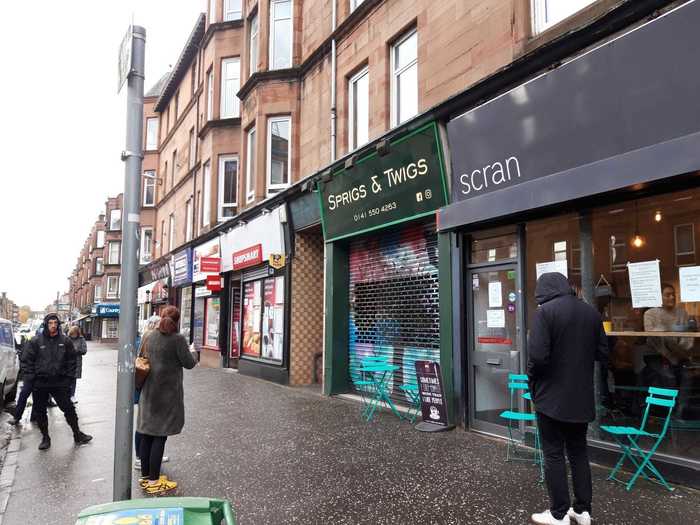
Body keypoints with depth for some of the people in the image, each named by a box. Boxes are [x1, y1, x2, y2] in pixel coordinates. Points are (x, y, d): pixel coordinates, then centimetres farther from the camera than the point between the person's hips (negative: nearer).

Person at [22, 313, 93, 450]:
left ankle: (77, 435, 17)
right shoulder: (36, 341, -3)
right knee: (40, 412, 10)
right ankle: (45, 438, 26)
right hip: (40, 384, 0)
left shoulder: (65, 341, 1)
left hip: (60, 382, 0)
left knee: (69, 409, 4)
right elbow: (28, 360, -1)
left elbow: (72, 359, 6)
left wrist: (69, 377, 0)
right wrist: (30, 378, -7)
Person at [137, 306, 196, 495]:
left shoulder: (149, 337, 4)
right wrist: (193, 354, 9)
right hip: (167, 392, -6)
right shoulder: (177, 339, -15)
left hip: (149, 392, 6)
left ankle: (145, 476, 23)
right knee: (160, 436, -1)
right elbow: (189, 363, -10)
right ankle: (154, 481, 5)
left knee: (147, 433, 12)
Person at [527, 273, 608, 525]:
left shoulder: (545, 311, -16)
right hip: (582, 396, 6)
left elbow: (537, 355, -21)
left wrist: (532, 382, -4)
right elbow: (603, 353, 6)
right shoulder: (591, 312, 3)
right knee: (579, 452, 17)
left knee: (554, 454, 5)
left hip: (552, 396, -6)